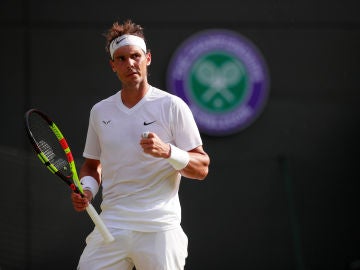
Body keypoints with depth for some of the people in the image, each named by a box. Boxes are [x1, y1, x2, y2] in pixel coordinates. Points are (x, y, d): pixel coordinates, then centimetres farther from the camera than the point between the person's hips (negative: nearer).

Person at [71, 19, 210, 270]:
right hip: (111, 226, 3)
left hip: (159, 229, -3)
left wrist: (168, 152, -20)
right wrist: (87, 189, 3)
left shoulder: (172, 106, -1)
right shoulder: (100, 111, 12)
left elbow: (202, 169, -2)